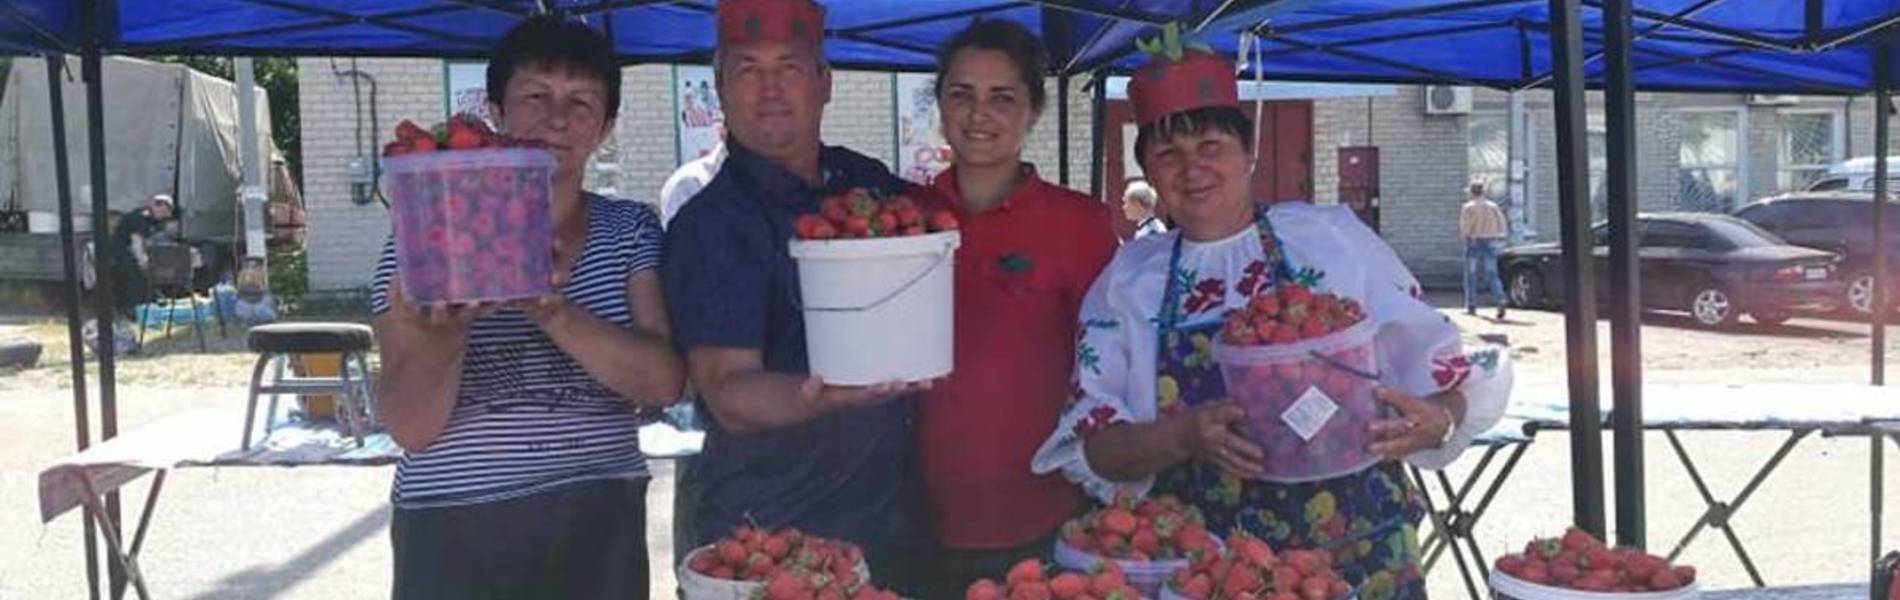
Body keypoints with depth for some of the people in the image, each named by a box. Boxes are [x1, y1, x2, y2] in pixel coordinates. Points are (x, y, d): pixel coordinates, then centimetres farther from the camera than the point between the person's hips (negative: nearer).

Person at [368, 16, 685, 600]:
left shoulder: (632, 231, 2)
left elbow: (665, 382, -12)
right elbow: (410, 428, -9)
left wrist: (552, 311, -27)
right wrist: (445, 332, -28)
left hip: (600, 538, 1)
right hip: (454, 542, -1)